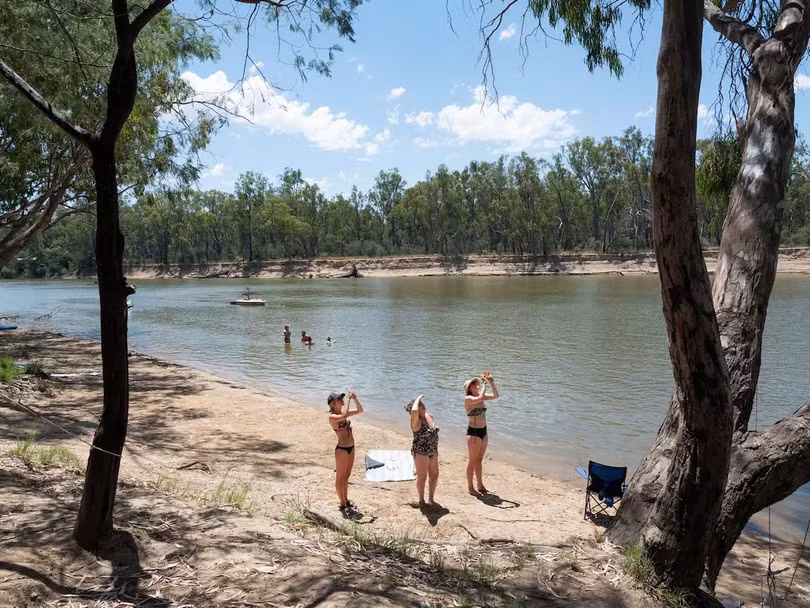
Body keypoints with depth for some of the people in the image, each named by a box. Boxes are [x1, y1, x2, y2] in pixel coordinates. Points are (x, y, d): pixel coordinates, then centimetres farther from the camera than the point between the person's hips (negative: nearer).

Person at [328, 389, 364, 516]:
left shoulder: (343, 412, 6)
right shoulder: (332, 416, -17)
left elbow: (360, 410, 10)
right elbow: (344, 416, -37)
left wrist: (355, 399, -6)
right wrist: (348, 399, -30)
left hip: (351, 448, 8)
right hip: (342, 449, -8)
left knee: (346, 476, 21)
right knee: (340, 477, 8)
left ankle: (345, 500, 35)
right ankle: (342, 504, 20)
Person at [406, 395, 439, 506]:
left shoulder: (430, 417, 2)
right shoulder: (416, 421, -20)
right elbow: (414, 411, -45)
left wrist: (436, 449, 18)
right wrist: (418, 399, -29)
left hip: (432, 452, 7)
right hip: (420, 452, -7)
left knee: (434, 475, 16)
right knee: (422, 477, 6)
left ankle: (430, 498, 34)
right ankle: (421, 500, 25)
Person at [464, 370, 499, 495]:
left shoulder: (480, 396, 6)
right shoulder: (468, 398, -16)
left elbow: (495, 396, 4)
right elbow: (480, 398, -34)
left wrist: (491, 382, -6)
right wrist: (484, 383, -23)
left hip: (483, 431, 7)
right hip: (473, 432, -7)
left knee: (479, 460, 18)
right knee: (472, 461, 3)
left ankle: (480, 485, 30)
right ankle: (470, 487, 14)